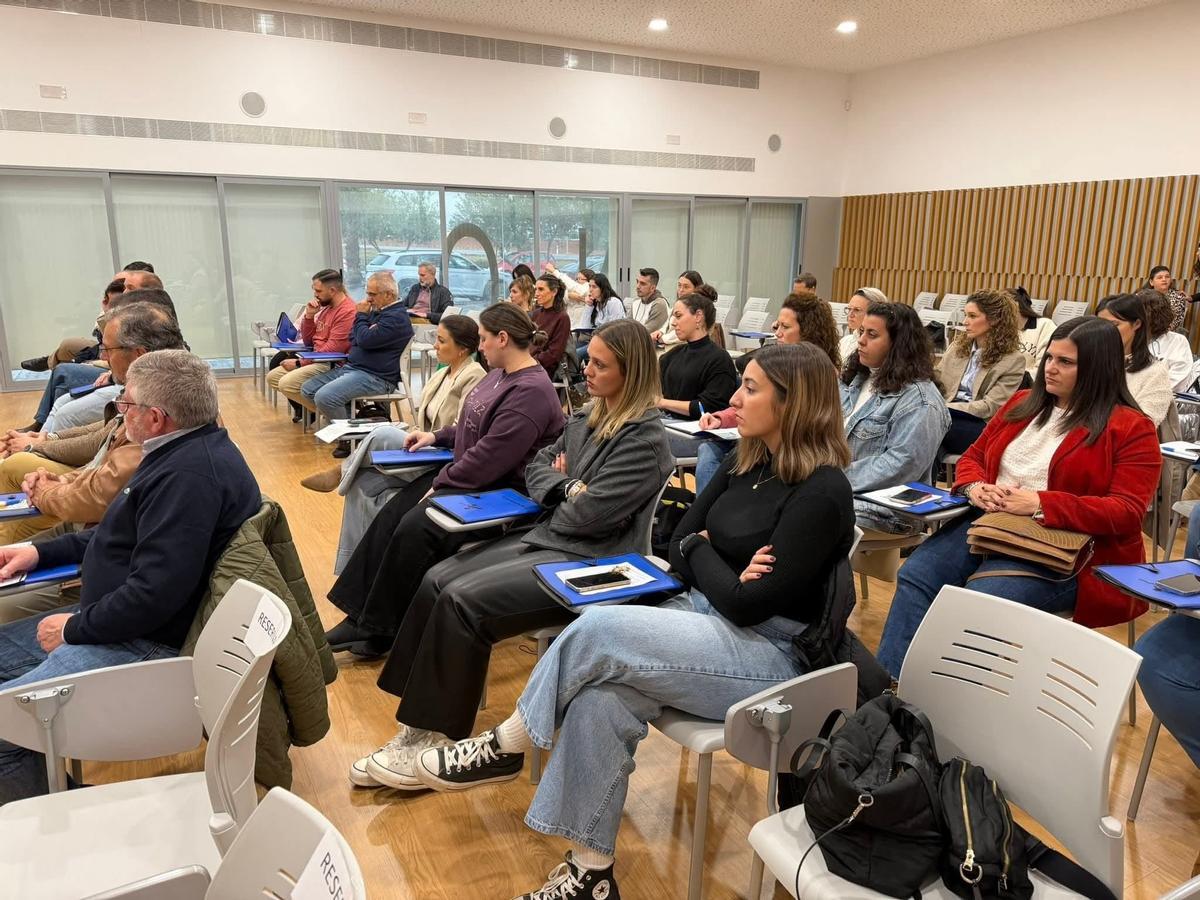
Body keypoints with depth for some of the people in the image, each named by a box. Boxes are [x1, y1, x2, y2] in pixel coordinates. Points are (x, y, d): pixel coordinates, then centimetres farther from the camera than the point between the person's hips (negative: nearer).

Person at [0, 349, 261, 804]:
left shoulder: (191, 474, -26)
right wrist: (41, 552, 14)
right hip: (121, 621, 11)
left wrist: (75, 629, -14)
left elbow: (156, 592, -30)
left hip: (148, 644, -11)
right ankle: (55, 798, 24)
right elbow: (129, 537, 23)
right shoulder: (184, 454, 9)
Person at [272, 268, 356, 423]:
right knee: (272, 377, 8)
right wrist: (309, 315, 2)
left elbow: (332, 349, -23)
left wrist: (300, 363, -17)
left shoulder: (348, 311, -18)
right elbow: (308, 342, 18)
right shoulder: (326, 307, 13)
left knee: (287, 383, -22)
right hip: (316, 361, 10)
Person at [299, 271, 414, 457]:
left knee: (324, 397, -26)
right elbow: (352, 338, 23)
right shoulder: (377, 311, 18)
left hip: (375, 377, -11)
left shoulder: (397, 316, -13)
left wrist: (361, 316, -5)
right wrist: (362, 316, 5)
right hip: (352, 367, 11)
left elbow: (365, 340, -21)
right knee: (307, 390, 6)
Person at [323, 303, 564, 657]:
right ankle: (360, 616, 3)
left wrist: (440, 484, -17)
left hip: (498, 491, -10)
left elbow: (490, 457, -26)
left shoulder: (531, 391, -22)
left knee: (415, 529, -22)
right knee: (392, 515, -3)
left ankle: (379, 631, -4)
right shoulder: (500, 375, 11)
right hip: (465, 475, 10)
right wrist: (436, 437, 13)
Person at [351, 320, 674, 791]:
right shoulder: (588, 416, 12)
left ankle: (435, 739, -7)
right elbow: (537, 464, 16)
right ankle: (418, 723, -4)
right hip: (545, 535, 9)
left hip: (588, 561, -9)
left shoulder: (645, 439, -15)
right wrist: (567, 489, -6)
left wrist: (558, 495, 1)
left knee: (463, 599, -22)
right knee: (436, 581, -8)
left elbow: (588, 516, -20)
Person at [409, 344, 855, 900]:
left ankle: (504, 749, -2)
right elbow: (679, 545, 8)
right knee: (601, 696, -22)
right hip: (706, 619, 7)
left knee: (597, 629, -25)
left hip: (769, 654, -7)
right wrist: (722, 574, -11)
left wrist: (701, 552, -4)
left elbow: (748, 604, -20)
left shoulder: (822, 492, -18)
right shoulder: (748, 461, 6)